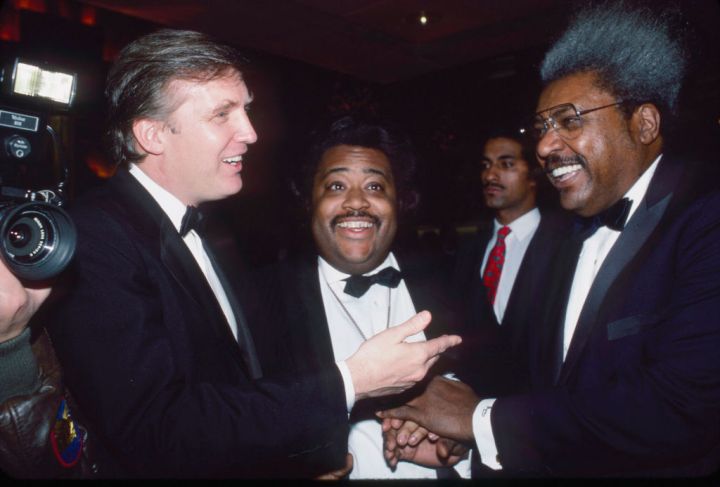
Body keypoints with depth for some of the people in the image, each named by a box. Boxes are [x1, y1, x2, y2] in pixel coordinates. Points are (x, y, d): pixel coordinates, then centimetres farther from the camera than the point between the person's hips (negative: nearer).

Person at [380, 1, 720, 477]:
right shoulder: (577, 245, 6)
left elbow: (678, 407, -27)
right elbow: (547, 380, 4)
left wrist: (483, 417, -19)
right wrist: (451, 437, -12)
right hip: (556, 464, 6)